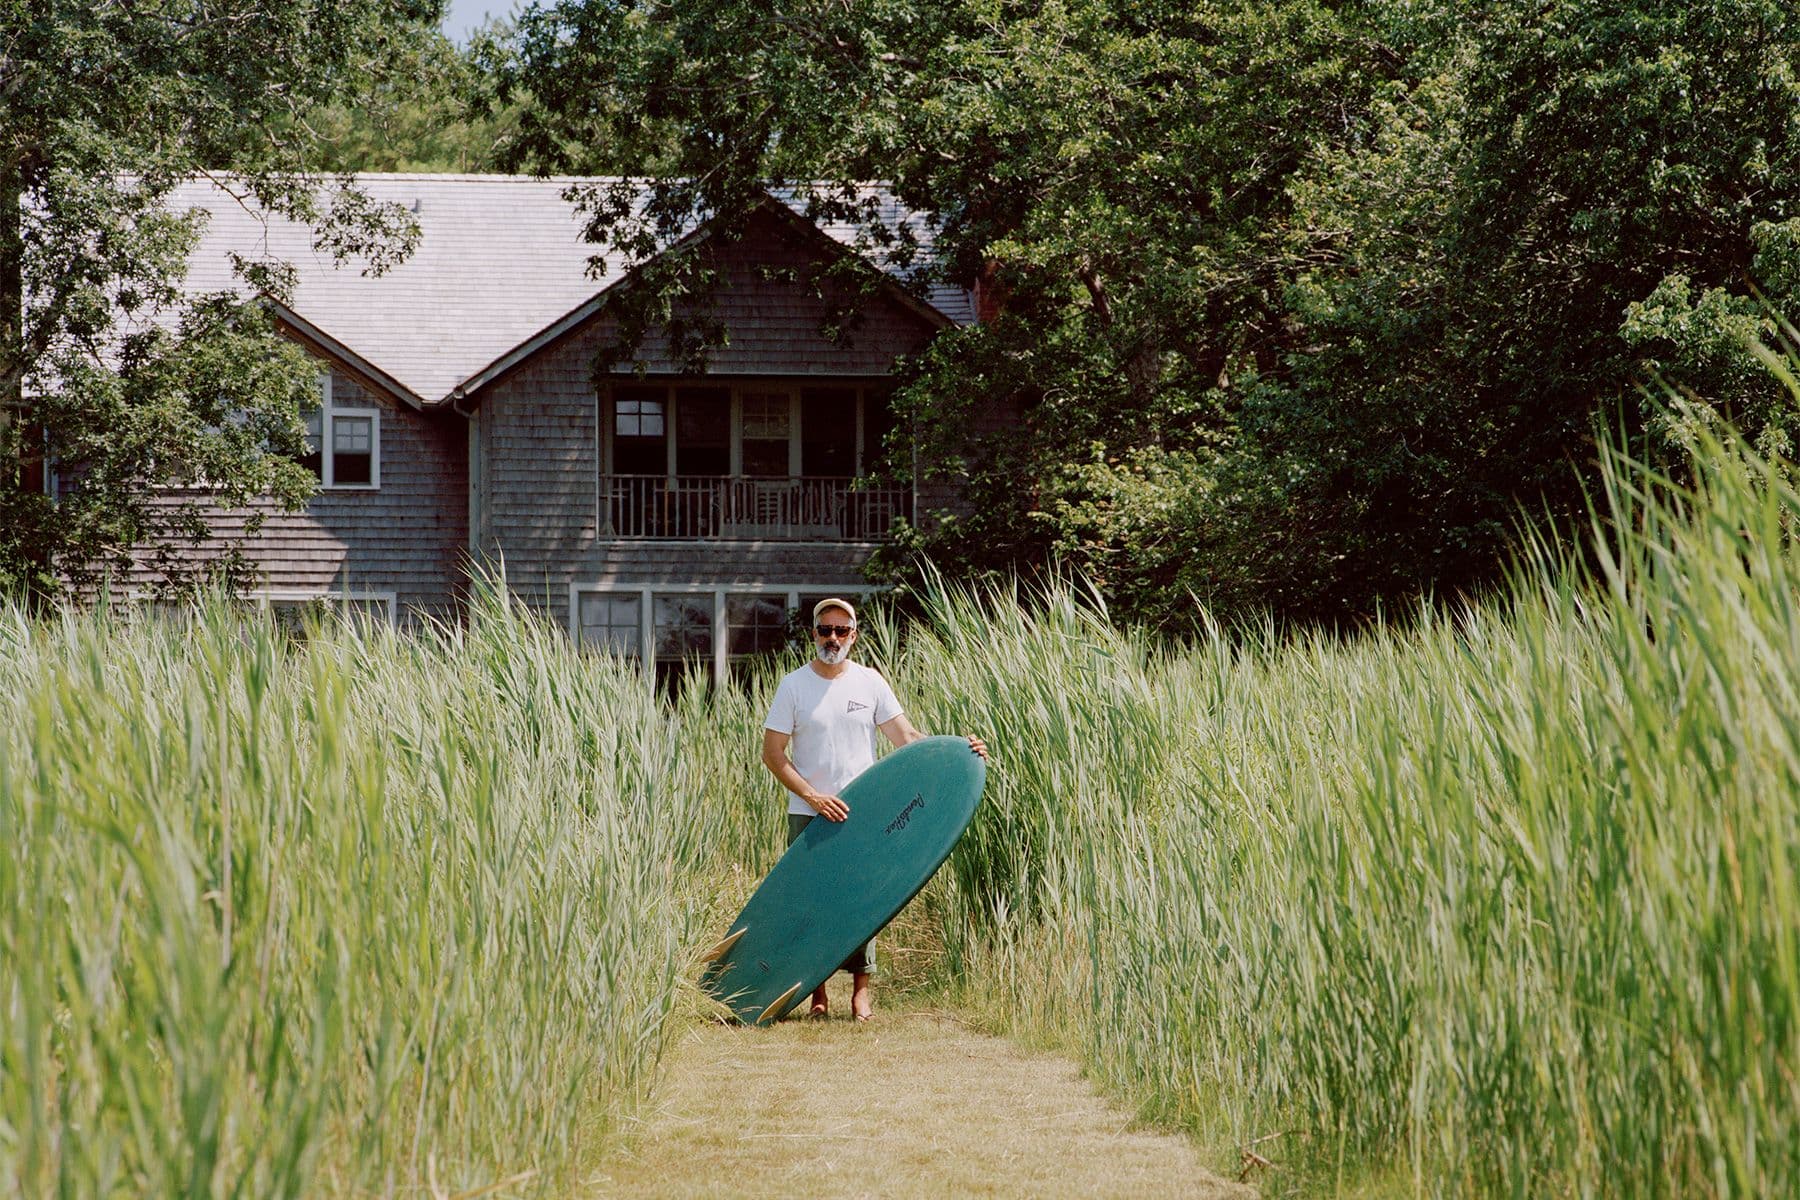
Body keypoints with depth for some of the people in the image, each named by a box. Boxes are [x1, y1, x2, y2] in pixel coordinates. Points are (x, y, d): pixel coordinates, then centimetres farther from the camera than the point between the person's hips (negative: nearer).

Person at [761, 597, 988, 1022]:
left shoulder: (869, 682, 5)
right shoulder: (794, 686, -1)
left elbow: (905, 737, 5)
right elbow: (773, 753, -3)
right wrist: (813, 796, -13)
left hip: (862, 813, 1)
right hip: (809, 815, -1)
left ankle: (861, 987, 8)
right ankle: (818, 991, 8)